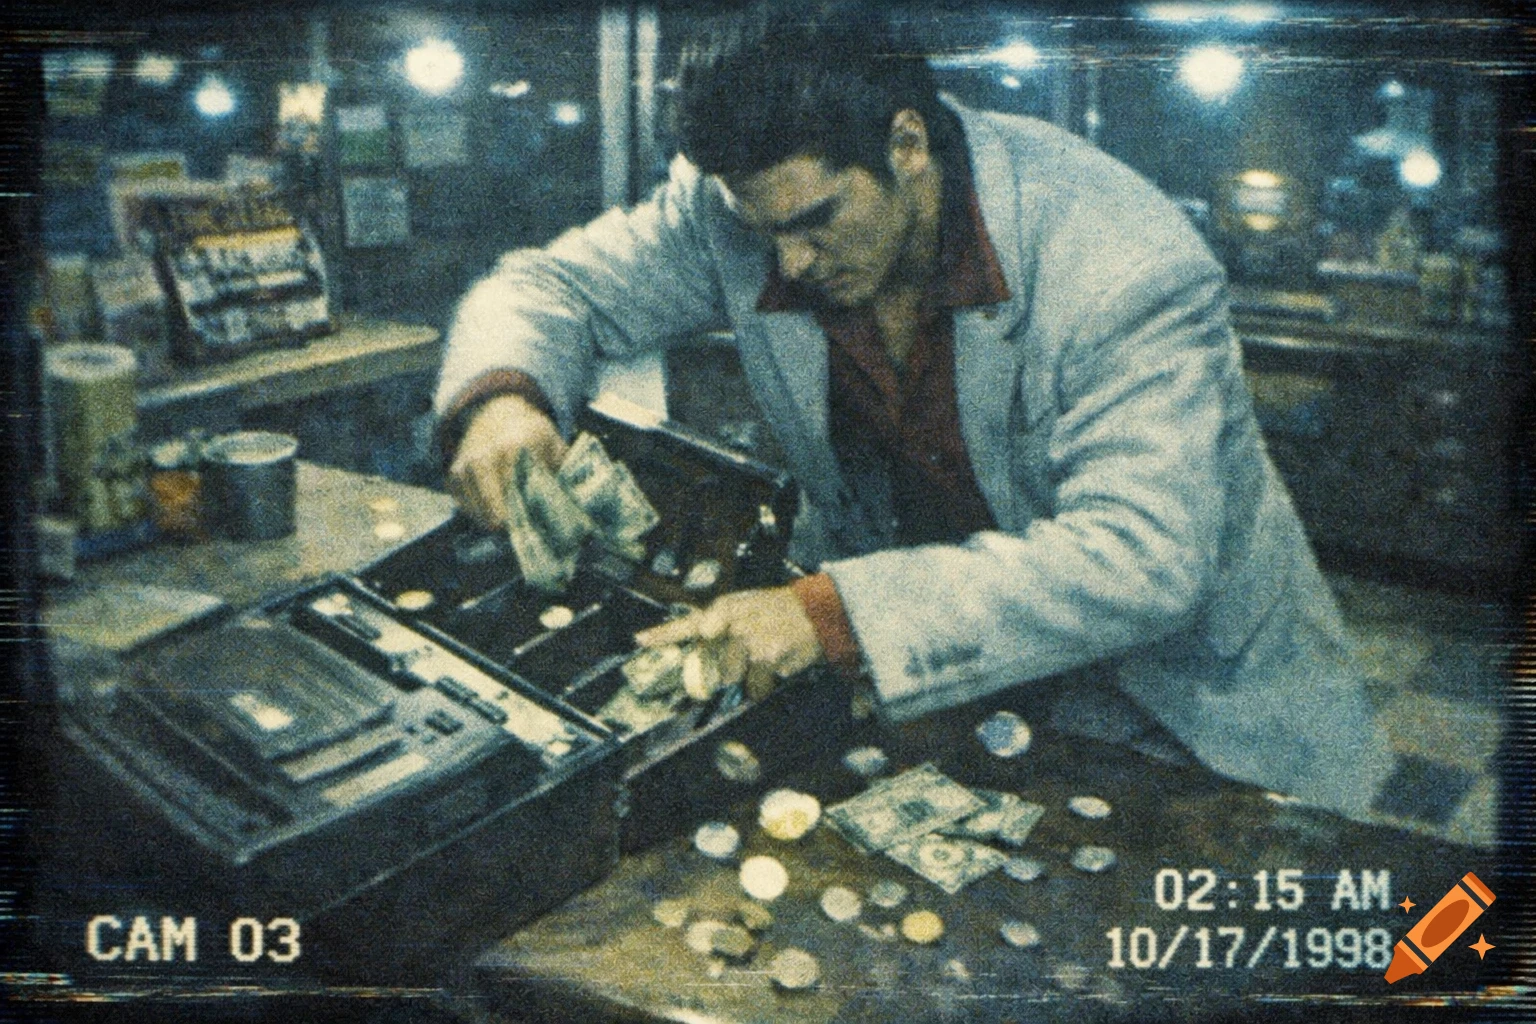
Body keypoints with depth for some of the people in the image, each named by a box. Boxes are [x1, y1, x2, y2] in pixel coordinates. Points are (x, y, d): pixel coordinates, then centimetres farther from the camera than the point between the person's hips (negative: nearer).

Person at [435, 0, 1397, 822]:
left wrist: (836, 611, -41)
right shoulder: (744, 205, -13)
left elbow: (1142, 558, -34)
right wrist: (503, 395, -26)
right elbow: (553, 283, -1)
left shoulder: (1123, 262, -28)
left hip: (1169, 671, -4)